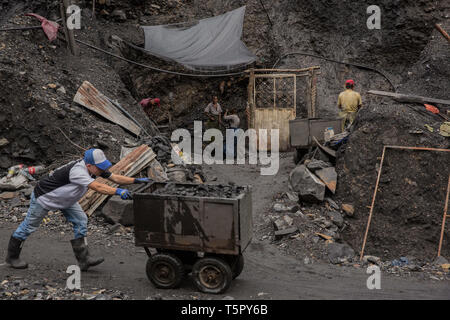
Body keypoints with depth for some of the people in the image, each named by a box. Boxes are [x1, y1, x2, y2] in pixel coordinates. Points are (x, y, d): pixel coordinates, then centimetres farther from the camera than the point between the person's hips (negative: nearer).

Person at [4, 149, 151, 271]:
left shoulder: (93, 167, -14)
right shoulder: (77, 170, -40)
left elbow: (115, 177, -14)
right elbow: (97, 187, -50)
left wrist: (137, 180, -22)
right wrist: (118, 191, -58)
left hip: (64, 198, 8)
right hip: (44, 196, -8)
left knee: (80, 220, -5)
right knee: (29, 226, 8)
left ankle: (83, 259, -3)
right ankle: (12, 257, 29)